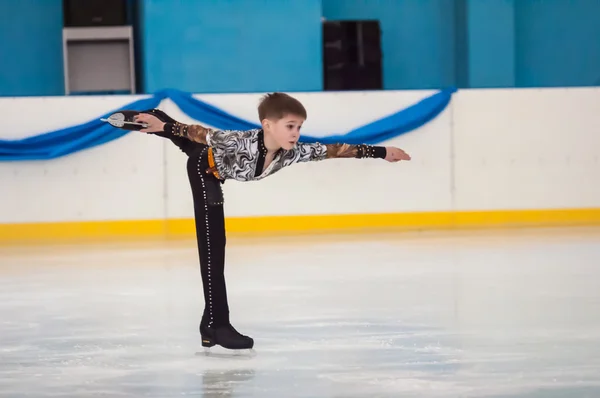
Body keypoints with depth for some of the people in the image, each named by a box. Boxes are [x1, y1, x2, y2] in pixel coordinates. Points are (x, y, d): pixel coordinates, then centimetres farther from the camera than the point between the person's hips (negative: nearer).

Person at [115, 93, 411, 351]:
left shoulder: (292, 152, -28)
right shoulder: (243, 143, -44)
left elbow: (333, 150, -22)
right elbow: (201, 132, -43)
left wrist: (382, 152, -20)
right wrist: (163, 126, -50)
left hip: (217, 172, 6)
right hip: (204, 167, -6)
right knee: (213, 245, -8)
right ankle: (215, 324, -7)